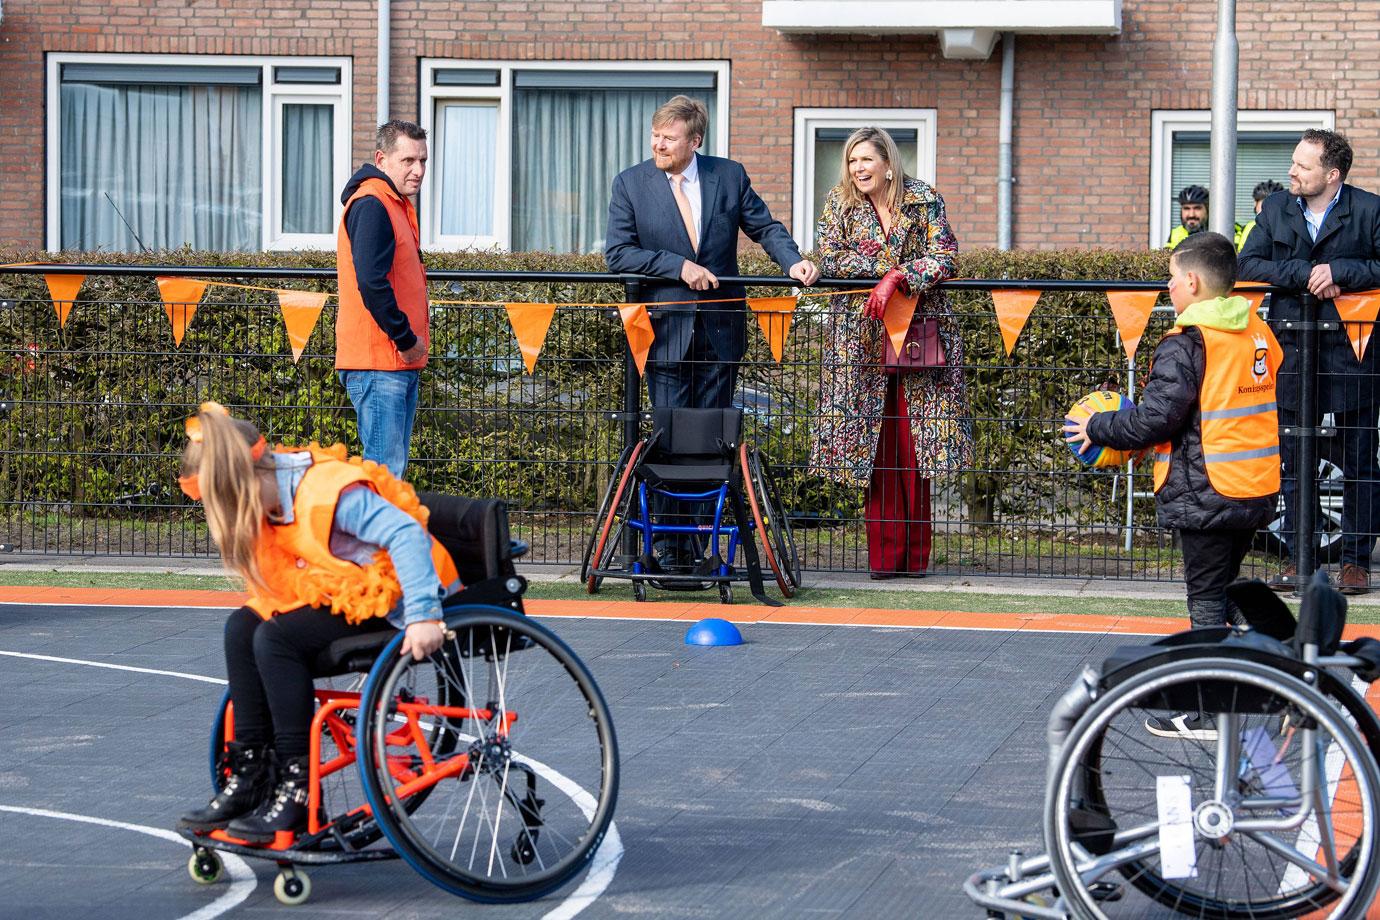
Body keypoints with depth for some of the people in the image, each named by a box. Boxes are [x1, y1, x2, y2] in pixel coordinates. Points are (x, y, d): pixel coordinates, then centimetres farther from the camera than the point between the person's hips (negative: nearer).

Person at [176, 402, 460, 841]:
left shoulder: (331, 492, -26)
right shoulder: (278, 495, 2)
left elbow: (406, 534, -33)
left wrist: (423, 617, -39)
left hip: (393, 599, -10)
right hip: (343, 592, 10)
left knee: (277, 638, -24)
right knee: (242, 627, -3)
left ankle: (298, 789, -21)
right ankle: (250, 776, -3)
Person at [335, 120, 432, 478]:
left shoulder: (397, 205, 18)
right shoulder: (372, 206, -14)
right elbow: (371, 283, -23)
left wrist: (412, 339, 12)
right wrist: (406, 339, -17)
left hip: (401, 363, 10)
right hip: (378, 362, -10)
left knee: (393, 467, 12)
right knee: (385, 469, -12)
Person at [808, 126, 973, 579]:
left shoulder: (924, 200, 1)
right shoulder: (839, 203, 5)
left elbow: (944, 257, -7)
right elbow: (831, 259, -4)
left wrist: (896, 277, -20)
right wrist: (888, 268, -13)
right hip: (862, 338, 1)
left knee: (914, 442, -4)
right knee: (874, 443, -5)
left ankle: (915, 553, 2)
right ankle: (884, 553, -3)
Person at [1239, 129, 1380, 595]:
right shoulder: (1275, 209, 7)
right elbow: (1248, 264, -2)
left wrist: (1339, 271, -19)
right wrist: (1306, 273, -14)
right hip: (1293, 347, 3)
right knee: (1294, 460, 7)